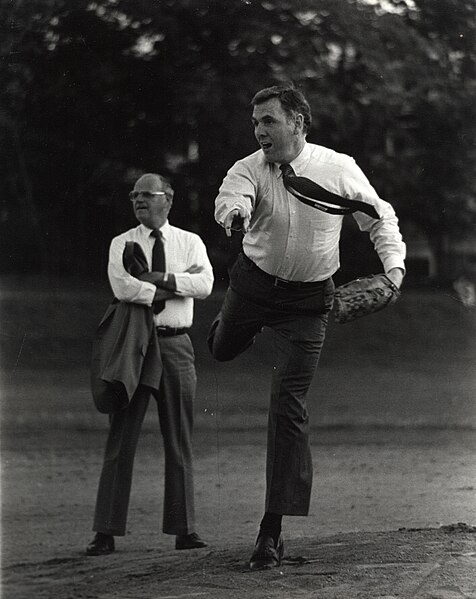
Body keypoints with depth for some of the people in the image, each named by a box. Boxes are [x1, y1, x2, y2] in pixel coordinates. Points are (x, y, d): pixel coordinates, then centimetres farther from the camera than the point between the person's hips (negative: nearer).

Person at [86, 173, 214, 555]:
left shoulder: (190, 243, 10)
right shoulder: (122, 244, 6)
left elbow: (205, 284, -8)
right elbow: (123, 288, -12)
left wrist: (160, 278, -14)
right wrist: (177, 286, -10)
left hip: (176, 345, 1)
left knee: (180, 441, 5)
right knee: (121, 440, -4)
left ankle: (184, 530, 9)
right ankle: (106, 532, -3)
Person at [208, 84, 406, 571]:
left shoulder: (338, 169, -12)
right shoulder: (249, 169, -14)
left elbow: (380, 218, 2)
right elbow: (230, 198, -37)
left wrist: (394, 266, -13)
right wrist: (235, 213, -61)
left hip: (307, 299, -2)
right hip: (252, 283, 2)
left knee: (289, 404, -9)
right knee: (222, 349, 25)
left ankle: (273, 528, -7)